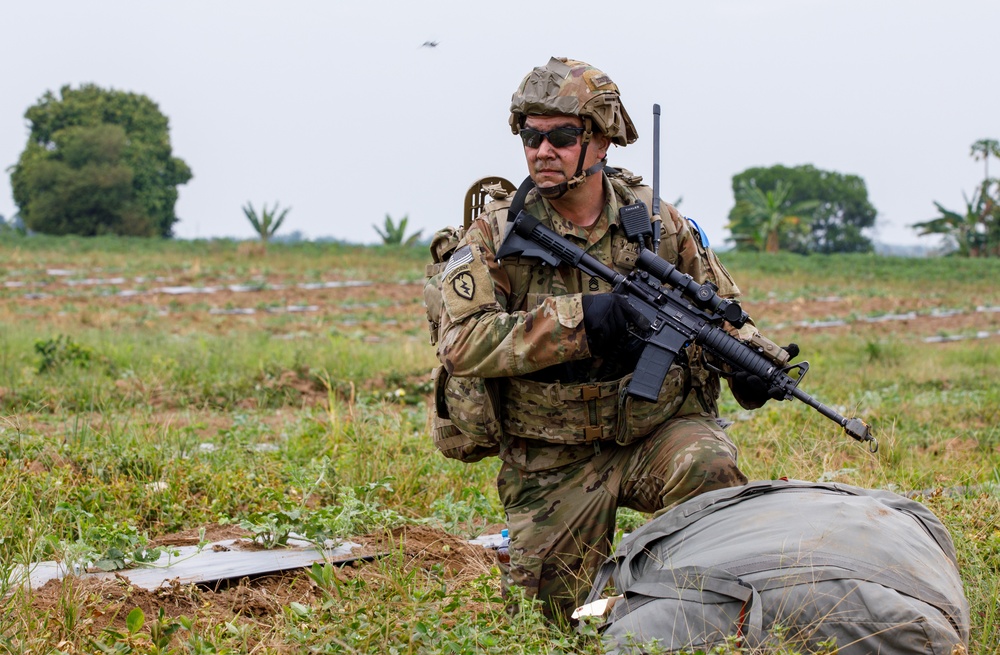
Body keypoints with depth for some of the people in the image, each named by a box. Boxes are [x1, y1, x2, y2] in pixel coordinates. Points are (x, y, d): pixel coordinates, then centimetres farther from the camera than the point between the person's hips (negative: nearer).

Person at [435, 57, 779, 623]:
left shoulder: (656, 222, 0)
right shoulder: (497, 236, -7)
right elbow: (462, 342, -20)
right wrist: (576, 318, -30)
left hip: (660, 430, 0)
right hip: (554, 463, 0)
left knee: (712, 473, -32)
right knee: (548, 609, 0)